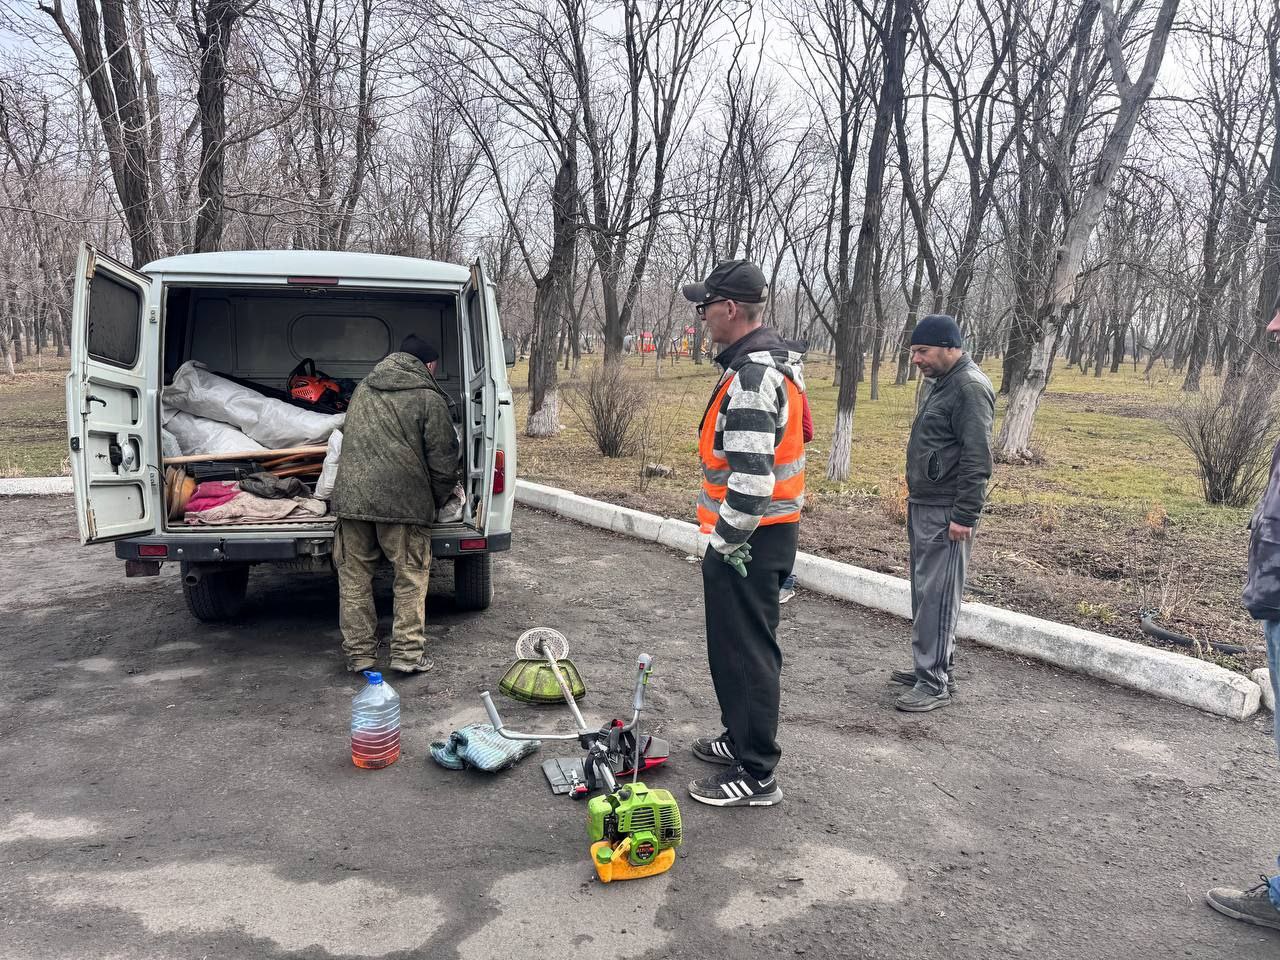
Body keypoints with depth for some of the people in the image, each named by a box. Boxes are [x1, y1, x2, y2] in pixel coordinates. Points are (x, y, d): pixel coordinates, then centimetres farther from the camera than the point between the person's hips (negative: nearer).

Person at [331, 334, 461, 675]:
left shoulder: (363, 389, 20)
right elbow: (442, 461, -2)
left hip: (351, 496, 5)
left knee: (354, 579, 12)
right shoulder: (430, 398, 0)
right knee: (411, 577, 7)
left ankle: (358, 654, 18)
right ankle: (408, 653, 8)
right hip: (403, 500, -5)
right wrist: (436, 501, 15)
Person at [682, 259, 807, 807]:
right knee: (740, 647, 22)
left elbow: (751, 479, -29)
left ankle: (755, 776, 12)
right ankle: (740, 739, 38)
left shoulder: (751, 376, -23)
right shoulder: (776, 360, 12)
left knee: (746, 654, 0)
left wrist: (723, 542, -16)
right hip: (770, 532, 11)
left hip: (747, 541, -11)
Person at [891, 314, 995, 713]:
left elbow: (977, 459, -20)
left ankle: (934, 683, 1)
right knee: (925, 590, 15)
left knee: (936, 594, -6)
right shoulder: (935, 381, 16)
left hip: (945, 511, -10)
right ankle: (930, 666, 26)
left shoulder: (970, 387, -15)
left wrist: (964, 515, -21)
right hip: (922, 504, 10)